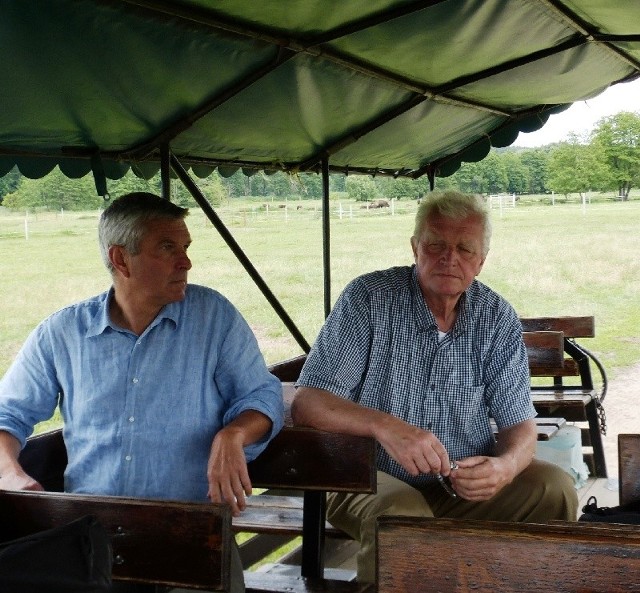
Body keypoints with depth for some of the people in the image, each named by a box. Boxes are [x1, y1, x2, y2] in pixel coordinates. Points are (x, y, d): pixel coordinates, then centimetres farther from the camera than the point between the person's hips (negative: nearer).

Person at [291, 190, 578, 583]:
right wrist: (385, 426, -35)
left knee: (555, 487, -17)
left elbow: (520, 424, 2)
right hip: (375, 479, -3)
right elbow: (307, 404, -16)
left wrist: (506, 466, -23)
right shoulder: (368, 299, -10)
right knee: (402, 514, -35)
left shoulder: (498, 319, 0)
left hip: (466, 485, 4)